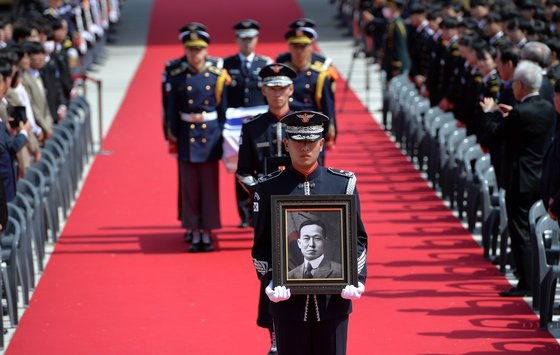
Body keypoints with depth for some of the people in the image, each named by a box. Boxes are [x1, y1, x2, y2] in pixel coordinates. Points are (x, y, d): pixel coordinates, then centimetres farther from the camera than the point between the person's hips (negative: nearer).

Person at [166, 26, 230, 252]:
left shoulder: (217, 77, 1)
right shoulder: (177, 78, 1)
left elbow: (223, 109, 4)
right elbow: (172, 110, 4)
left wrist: (221, 136, 0)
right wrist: (174, 135, 0)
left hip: (210, 136, 0)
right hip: (187, 137, 0)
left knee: (210, 186, 2)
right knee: (189, 187, 4)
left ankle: (207, 233, 10)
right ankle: (194, 233, 12)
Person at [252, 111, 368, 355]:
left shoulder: (343, 183, 5)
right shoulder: (269, 188, 2)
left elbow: (358, 238, 6)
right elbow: (261, 245, 4)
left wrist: (356, 277, -9)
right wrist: (270, 282, -12)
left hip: (334, 298, 1)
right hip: (288, 298, -1)